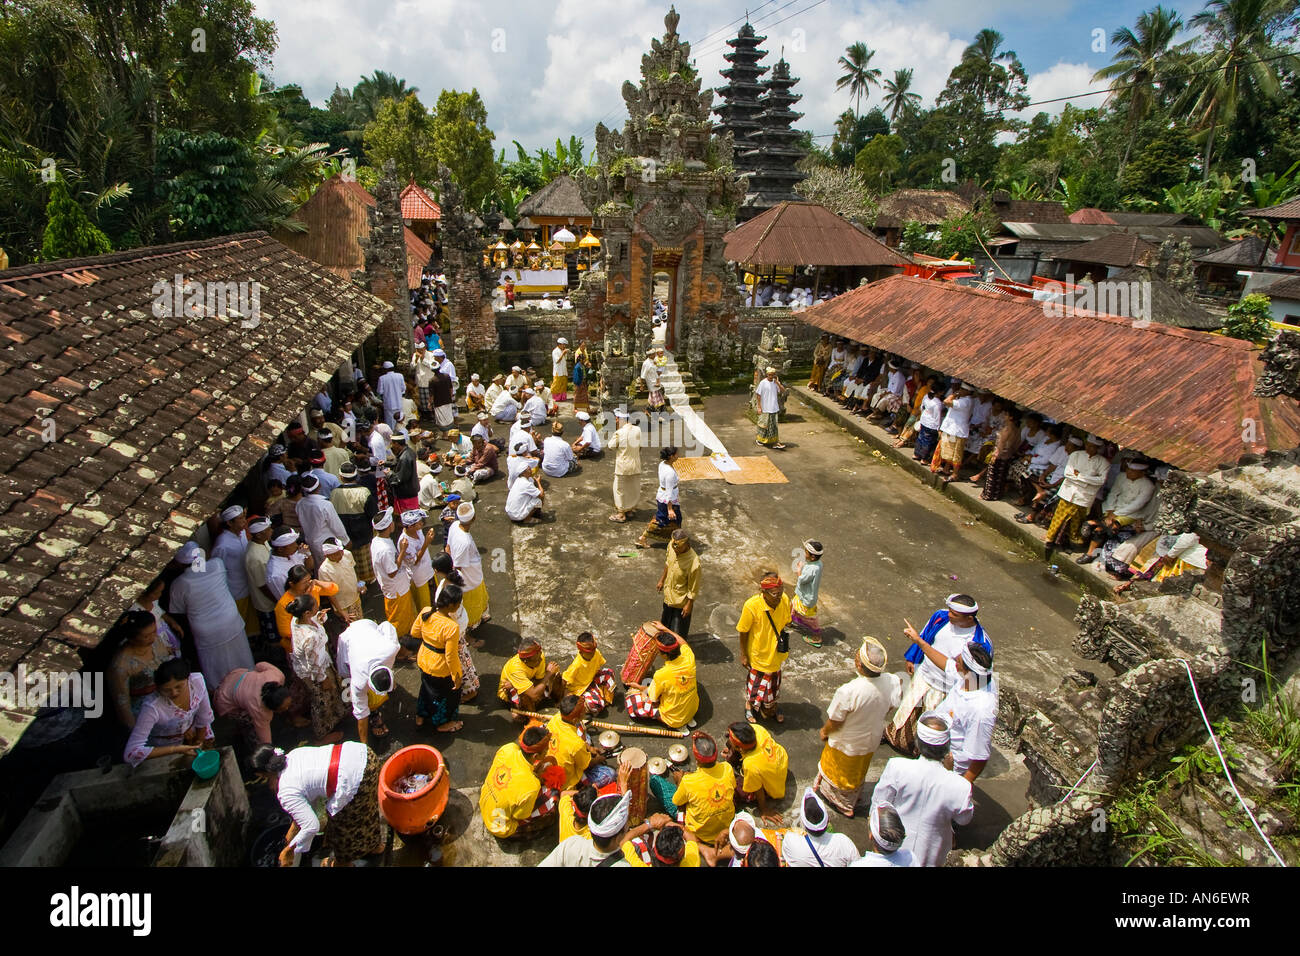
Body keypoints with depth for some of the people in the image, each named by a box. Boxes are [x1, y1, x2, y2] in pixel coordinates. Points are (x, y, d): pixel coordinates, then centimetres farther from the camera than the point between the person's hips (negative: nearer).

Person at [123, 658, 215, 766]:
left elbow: (205, 717, -11)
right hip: (165, 748, -3)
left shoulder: (197, 680, -28)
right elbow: (131, 753, -39)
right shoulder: (152, 707, -39)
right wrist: (176, 749, -42)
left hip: (193, 733, 3)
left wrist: (198, 744, -1)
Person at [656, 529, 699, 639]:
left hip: (681, 599, -7)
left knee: (678, 631, 13)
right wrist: (662, 580, 12)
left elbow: (693, 588, -22)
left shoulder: (694, 563, -37)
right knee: (666, 622, 31)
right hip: (668, 593, 7)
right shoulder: (671, 545, -18)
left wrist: (689, 605, -14)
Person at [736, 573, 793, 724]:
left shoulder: (785, 600, -21)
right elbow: (743, 633, -18)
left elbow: (786, 624, -1)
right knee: (755, 682, 19)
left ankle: (771, 706, 56)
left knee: (774, 679, 28)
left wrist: (785, 647, 8)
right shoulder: (752, 606, -32)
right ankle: (750, 706, 50)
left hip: (776, 654, 4)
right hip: (758, 654, -4)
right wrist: (743, 655, -9)